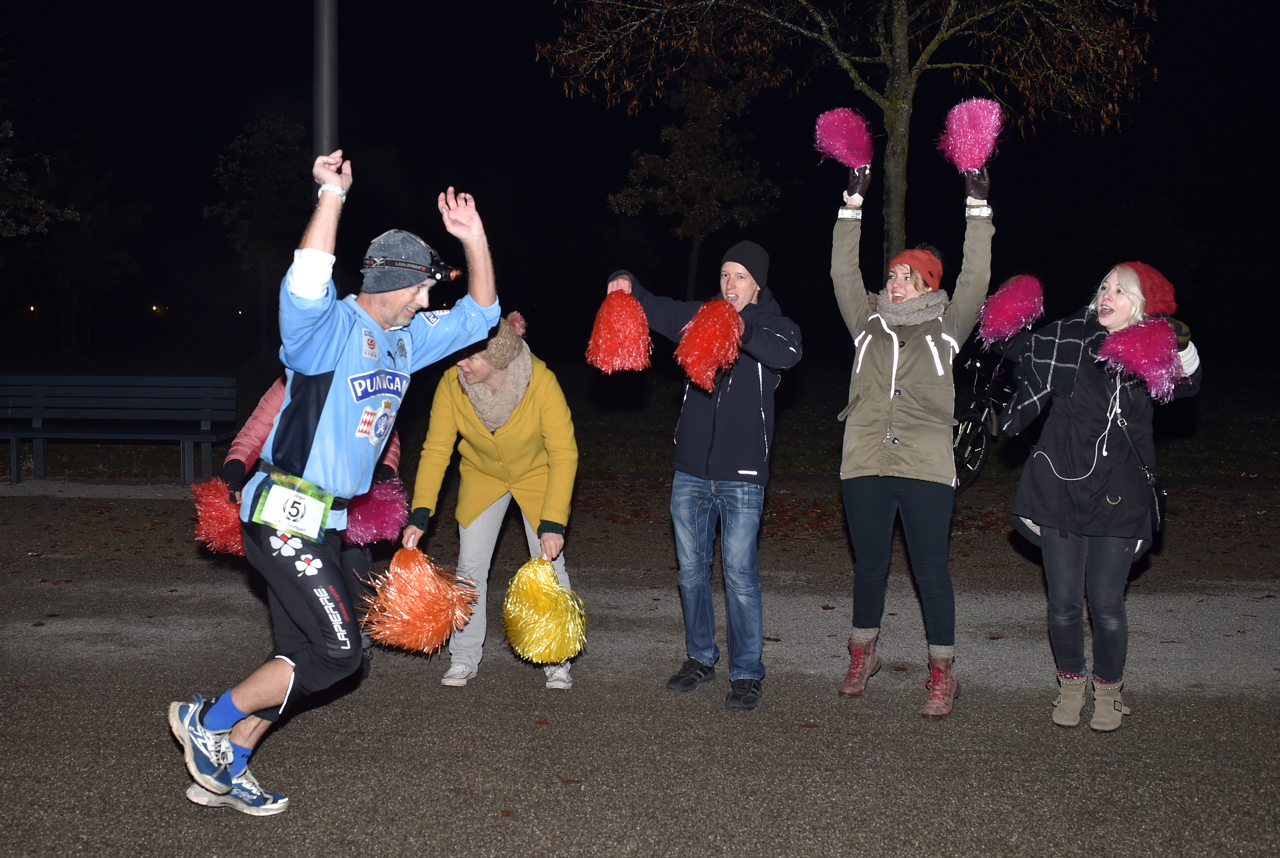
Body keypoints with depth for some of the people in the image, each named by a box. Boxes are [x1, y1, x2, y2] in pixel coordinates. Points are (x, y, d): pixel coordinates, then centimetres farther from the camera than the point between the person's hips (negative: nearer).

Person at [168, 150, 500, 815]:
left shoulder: (405, 339, 13)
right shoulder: (329, 328, -13)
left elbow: (479, 314, 18)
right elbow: (305, 286, -36)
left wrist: (474, 239, 4)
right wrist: (332, 195, -40)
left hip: (320, 524, 9)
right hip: (286, 517, -9)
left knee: (301, 656, 12)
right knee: (338, 652, -10)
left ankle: (221, 774, 24)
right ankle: (206, 719, 5)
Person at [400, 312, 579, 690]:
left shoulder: (541, 382, -34)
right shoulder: (451, 385, -27)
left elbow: (564, 454, -32)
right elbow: (436, 450, -20)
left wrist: (553, 523, -37)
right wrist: (420, 514, -28)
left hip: (537, 474, -2)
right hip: (481, 475, 2)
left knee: (550, 566, -2)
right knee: (470, 567, 1)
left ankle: (557, 661, 13)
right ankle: (464, 658, 16)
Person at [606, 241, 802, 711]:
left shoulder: (774, 326, -2)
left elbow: (788, 353, -24)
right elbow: (653, 309, 11)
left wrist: (743, 331, -41)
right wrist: (626, 285, -11)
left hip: (742, 476, -4)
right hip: (690, 471, 5)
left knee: (739, 574, -6)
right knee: (691, 570, 12)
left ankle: (747, 673, 5)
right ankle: (700, 658, 27)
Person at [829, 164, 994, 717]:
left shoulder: (946, 328, 7)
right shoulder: (868, 324, 13)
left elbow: (976, 278, -1)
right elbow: (843, 272, 9)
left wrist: (977, 208, -5)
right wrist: (853, 204, 6)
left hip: (926, 469, -2)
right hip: (865, 467, 3)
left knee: (930, 571, -1)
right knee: (868, 567, 12)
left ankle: (942, 673, 10)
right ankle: (863, 655, 31)